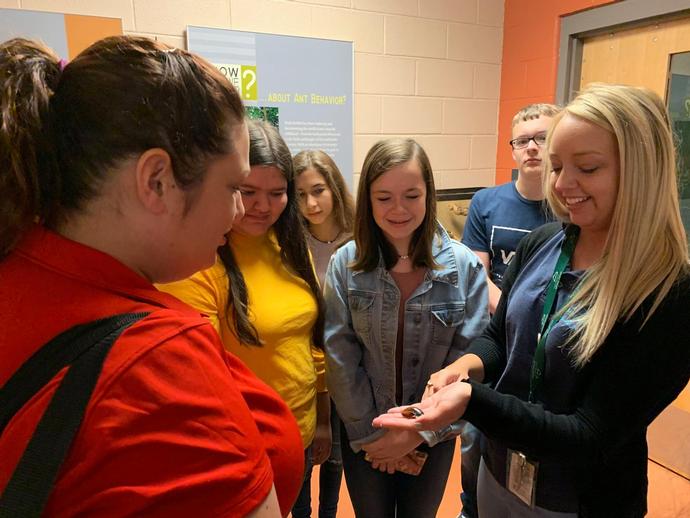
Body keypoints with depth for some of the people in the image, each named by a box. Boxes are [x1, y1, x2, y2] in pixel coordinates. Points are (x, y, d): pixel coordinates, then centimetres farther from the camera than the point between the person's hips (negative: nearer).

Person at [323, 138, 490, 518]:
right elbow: (340, 359, -11)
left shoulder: (465, 266, -13)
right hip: (363, 434, 0)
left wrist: (418, 432, -11)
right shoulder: (345, 264, -14)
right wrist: (371, 434, -8)